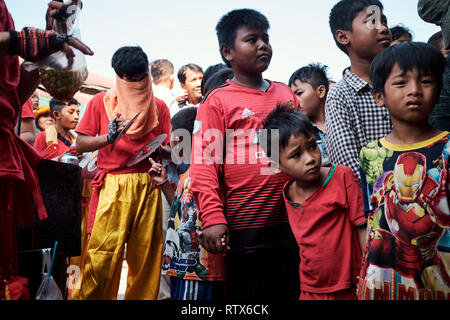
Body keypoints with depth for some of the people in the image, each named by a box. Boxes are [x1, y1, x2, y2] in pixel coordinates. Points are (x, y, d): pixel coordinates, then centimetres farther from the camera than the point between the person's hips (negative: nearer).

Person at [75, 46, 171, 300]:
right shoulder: (102, 102, 8)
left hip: (148, 186, 2)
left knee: (146, 255, 0)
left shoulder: (159, 107, 14)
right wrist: (108, 138, -13)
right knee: (103, 255, -8)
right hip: (112, 186, -2)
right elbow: (81, 144, 4)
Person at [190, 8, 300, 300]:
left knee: (292, 292, 15)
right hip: (245, 232, -4)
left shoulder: (287, 94, 13)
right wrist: (213, 218, -19)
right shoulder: (218, 101, -2)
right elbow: (204, 164, -9)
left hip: (292, 225, 5)